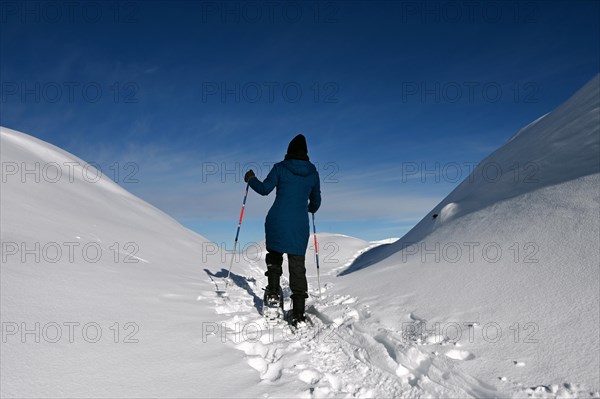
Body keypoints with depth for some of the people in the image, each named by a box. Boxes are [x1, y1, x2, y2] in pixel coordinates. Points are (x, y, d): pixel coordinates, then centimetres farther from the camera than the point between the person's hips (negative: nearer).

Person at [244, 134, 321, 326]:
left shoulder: (280, 167, -1)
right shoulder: (313, 172, 8)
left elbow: (264, 189, 1)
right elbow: (316, 201, 17)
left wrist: (251, 179, 20)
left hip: (277, 221, -1)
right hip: (300, 225, 2)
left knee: (274, 256, 24)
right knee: (297, 266, 4)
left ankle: (273, 291, 14)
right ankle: (298, 313, 1)